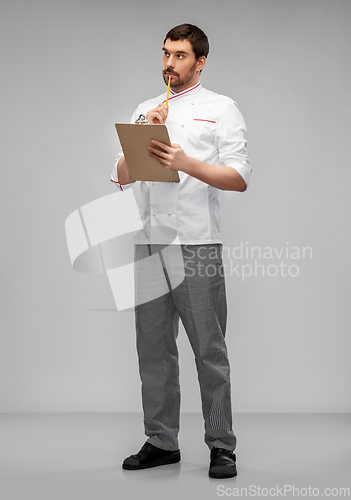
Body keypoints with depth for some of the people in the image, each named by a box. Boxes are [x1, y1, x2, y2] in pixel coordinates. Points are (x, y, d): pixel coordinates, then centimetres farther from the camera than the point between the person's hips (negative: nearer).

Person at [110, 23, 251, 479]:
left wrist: (186, 163, -18)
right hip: (149, 243, 5)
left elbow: (239, 179, -5)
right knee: (154, 349, 8)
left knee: (209, 350, -3)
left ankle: (221, 446, 6)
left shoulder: (221, 109, 6)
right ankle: (161, 442, 18)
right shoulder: (145, 110, 19)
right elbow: (123, 177, 11)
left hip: (197, 245, -5)